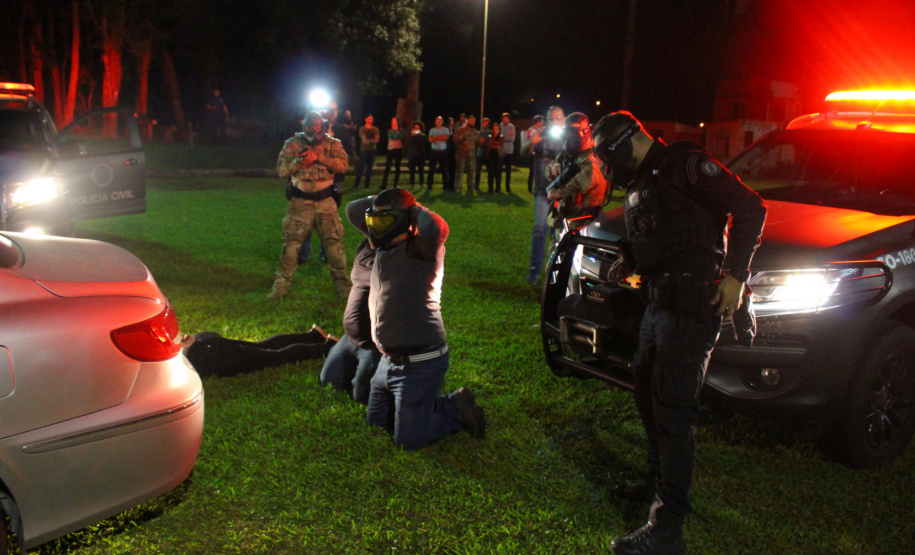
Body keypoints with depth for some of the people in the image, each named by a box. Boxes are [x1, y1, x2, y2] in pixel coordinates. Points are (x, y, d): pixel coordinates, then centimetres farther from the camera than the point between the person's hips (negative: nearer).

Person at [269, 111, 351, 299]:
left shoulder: (332, 143, 0)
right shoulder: (293, 143, -1)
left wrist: (318, 157, -25)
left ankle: (342, 284, 13)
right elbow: (281, 169, -5)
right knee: (291, 243, 0)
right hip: (300, 201, 0)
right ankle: (281, 284, 10)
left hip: (325, 200, 0)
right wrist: (298, 162, -23)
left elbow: (343, 164, -16)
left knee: (334, 242, 2)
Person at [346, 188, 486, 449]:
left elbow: (436, 228, -40)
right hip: (390, 360, 10)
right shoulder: (386, 245, 7)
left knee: (408, 439, -2)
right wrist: (379, 201, 4)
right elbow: (352, 210, 18)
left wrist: (417, 210, -19)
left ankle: (458, 410, 18)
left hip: (420, 363, -9)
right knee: (376, 419, 24)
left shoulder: (420, 249, -17)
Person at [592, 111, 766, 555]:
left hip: (693, 306, -10)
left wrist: (735, 275, -18)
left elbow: (749, 207, -13)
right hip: (659, 303, 10)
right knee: (648, 397, 21)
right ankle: (660, 480, 42)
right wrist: (628, 264, 6)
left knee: (673, 413, -9)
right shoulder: (638, 187, 19)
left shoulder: (682, 165, -10)